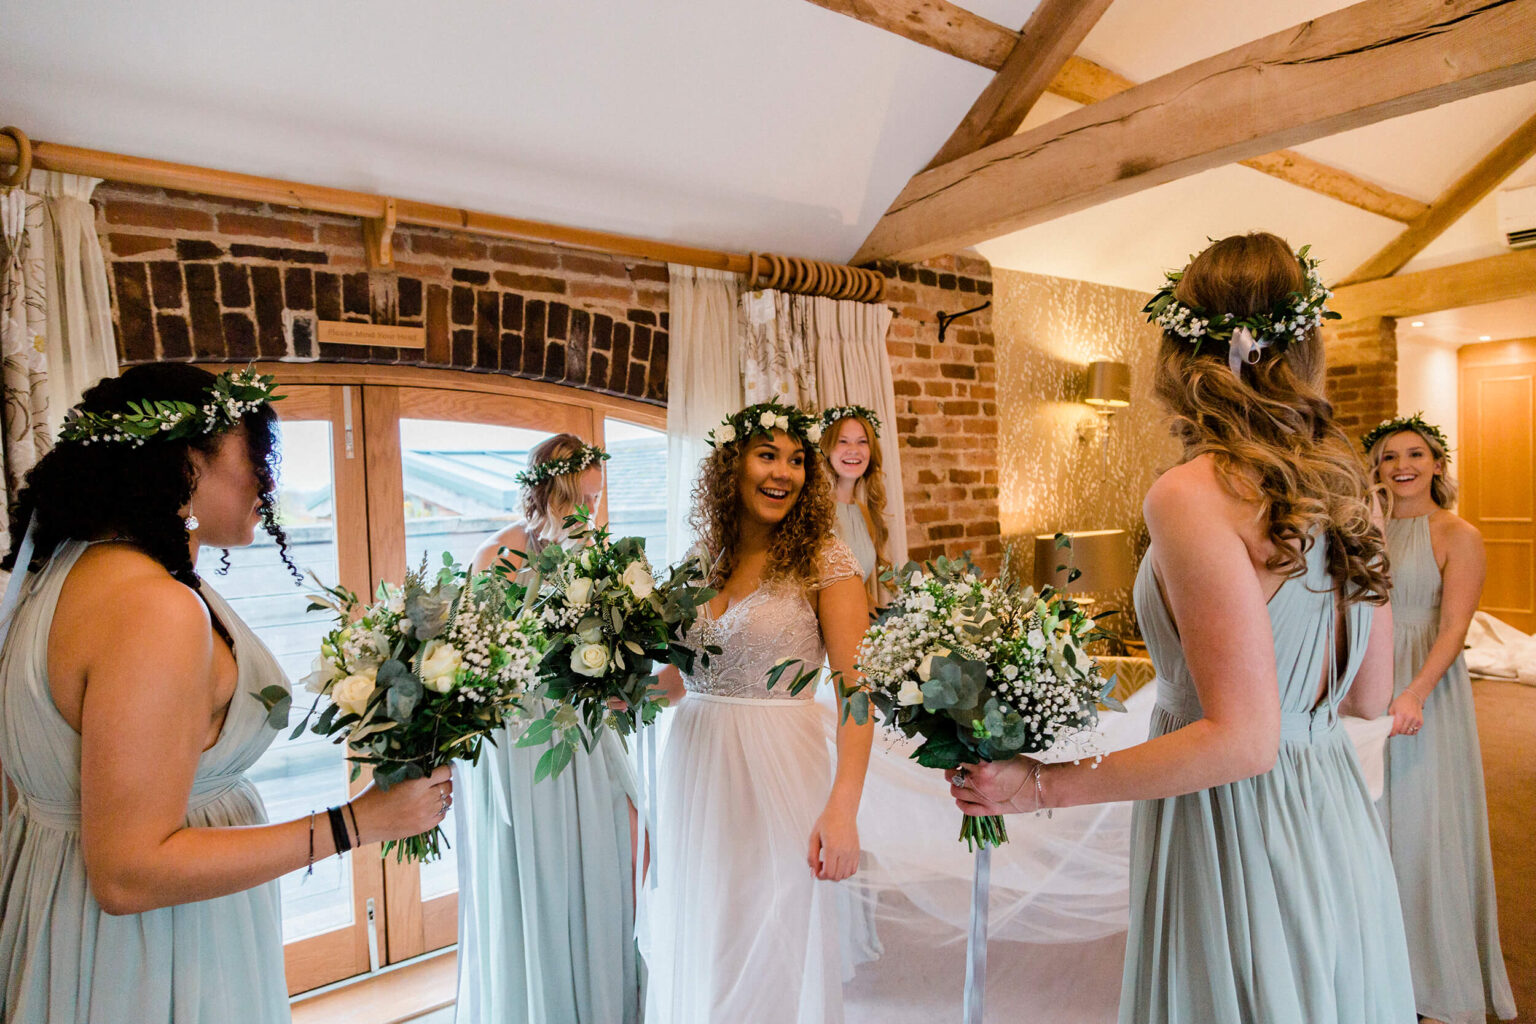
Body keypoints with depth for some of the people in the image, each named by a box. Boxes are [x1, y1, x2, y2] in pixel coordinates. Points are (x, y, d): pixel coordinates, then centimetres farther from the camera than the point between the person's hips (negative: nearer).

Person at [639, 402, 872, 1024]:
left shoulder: (823, 559, -8)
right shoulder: (704, 563, 6)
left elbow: (856, 688, -14)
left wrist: (843, 808, -22)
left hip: (778, 774, -4)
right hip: (694, 770, 5)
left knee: (772, 956, 10)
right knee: (697, 948, 19)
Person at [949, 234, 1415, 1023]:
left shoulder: (1192, 496, -23)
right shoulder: (1346, 485, -1)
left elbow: (1242, 740, -25)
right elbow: (1369, 698, 7)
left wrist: (1042, 786, -20)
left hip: (1238, 853, -7)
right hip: (1340, 828, 7)